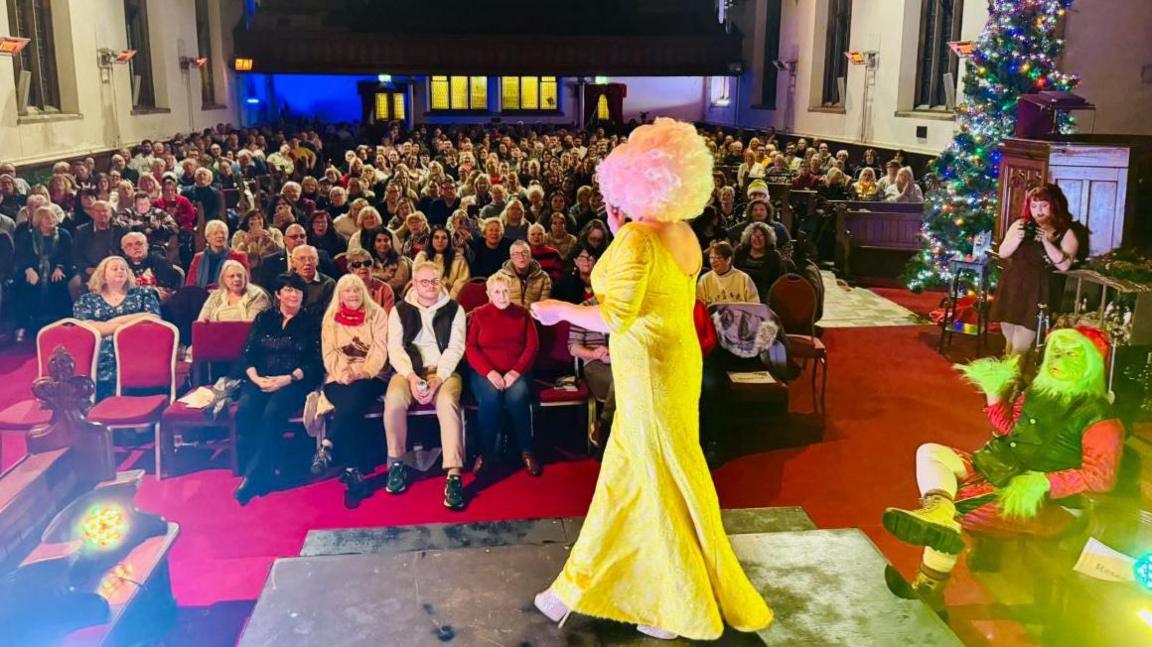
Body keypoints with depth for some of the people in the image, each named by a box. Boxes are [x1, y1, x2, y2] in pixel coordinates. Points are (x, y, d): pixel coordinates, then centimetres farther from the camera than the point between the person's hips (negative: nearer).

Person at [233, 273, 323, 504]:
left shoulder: (311, 322, 8)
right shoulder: (263, 318, 15)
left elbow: (316, 362, 0)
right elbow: (248, 353, 9)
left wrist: (287, 379, -14)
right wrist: (256, 378, -11)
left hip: (295, 381, -3)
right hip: (260, 379, 3)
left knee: (272, 412, -33)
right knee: (245, 410, -29)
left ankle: (254, 476, -23)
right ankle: (263, 473, -20)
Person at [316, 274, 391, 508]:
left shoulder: (377, 314, 9)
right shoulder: (330, 319, 14)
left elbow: (380, 349, -2)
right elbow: (329, 353, 5)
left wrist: (363, 373, -17)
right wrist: (344, 374, -14)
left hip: (371, 377, -1)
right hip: (339, 379, 1)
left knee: (353, 401, -36)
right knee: (349, 409, -31)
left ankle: (326, 447, -31)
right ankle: (354, 472, -34)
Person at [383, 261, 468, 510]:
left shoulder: (454, 310, 6)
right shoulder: (400, 311, 9)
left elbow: (455, 348, -3)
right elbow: (395, 348, 0)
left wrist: (437, 379, -18)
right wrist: (411, 376, -19)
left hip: (443, 370, -1)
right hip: (409, 370, 1)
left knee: (448, 402, -34)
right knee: (394, 399, -32)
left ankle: (454, 475, -36)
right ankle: (396, 463, -11)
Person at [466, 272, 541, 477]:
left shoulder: (522, 314, 12)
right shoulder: (478, 315, 8)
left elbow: (532, 346, 3)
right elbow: (471, 348, 0)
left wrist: (516, 372, -13)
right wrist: (489, 372, -16)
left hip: (516, 372, 1)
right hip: (486, 372, 0)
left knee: (517, 395, -32)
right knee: (490, 396, -33)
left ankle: (526, 451, -18)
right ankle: (486, 452, -19)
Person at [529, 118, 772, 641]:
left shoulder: (638, 238, -22)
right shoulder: (682, 234, 5)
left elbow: (615, 319, -22)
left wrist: (559, 310, -7)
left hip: (650, 369, -9)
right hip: (673, 359, 9)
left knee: (664, 482, 6)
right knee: (628, 472, 18)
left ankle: (687, 606, 24)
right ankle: (584, 584, 35)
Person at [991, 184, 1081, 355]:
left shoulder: (1066, 233, -2)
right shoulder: (1020, 224, 5)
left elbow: (1064, 265, -14)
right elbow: (1002, 253, 0)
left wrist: (1046, 241, -22)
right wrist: (1019, 237, -17)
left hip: (1038, 294, -3)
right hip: (1012, 289, 3)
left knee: (1020, 348, -8)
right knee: (1010, 341, 15)